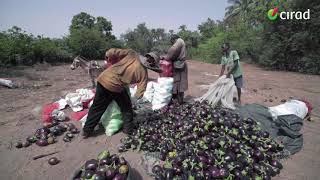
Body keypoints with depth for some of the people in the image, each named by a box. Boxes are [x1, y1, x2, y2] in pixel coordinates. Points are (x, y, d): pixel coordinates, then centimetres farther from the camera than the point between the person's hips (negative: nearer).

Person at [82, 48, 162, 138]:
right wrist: (135, 98, 16)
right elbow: (140, 93, -4)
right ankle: (128, 128, 32)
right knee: (126, 107, 21)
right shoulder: (143, 72, -5)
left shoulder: (131, 53, 1)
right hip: (115, 87, -4)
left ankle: (87, 130, 35)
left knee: (97, 107, 19)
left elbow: (112, 52, -3)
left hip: (103, 79, 5)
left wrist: (109, 56, 18)